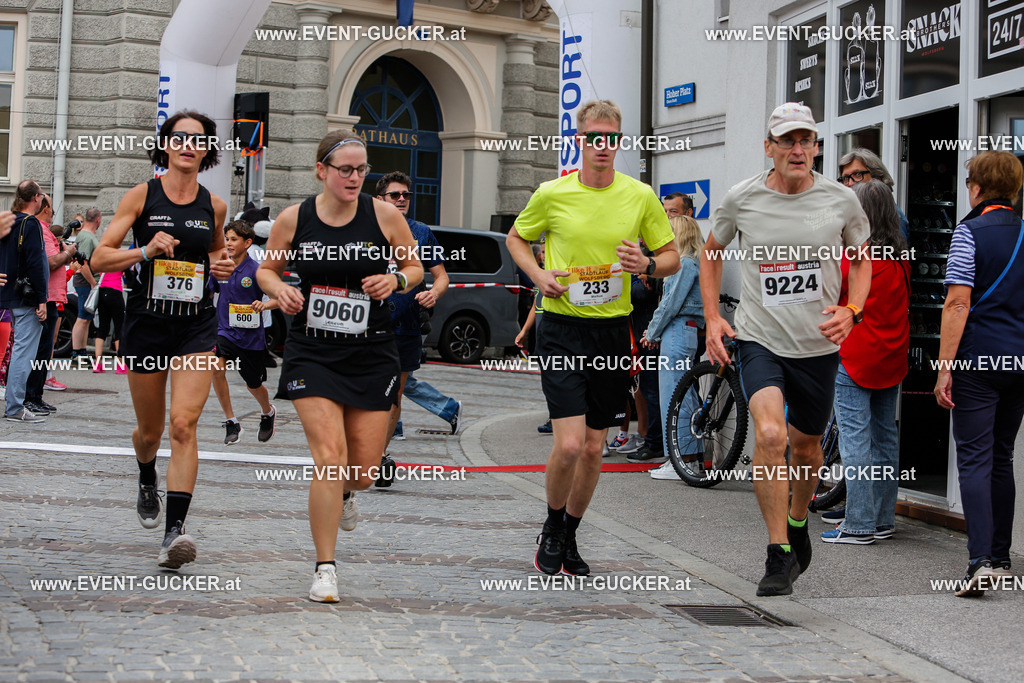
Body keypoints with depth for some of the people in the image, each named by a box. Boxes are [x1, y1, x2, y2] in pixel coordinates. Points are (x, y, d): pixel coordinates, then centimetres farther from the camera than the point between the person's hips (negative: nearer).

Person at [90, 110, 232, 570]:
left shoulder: (214, 205, 5)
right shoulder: (141, 196, -2)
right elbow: (99, 259, -5)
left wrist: (221, 267, 3)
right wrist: (145, 251, -20)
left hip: (196, 326, 0)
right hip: (145, 323, 0)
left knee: (183, 424, -16)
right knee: (150, 430, 12)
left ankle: (175, 530, -19)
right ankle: (147, 479, 48)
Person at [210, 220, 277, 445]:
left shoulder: (256, 271, -12)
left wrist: (264, 305, -33)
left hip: (251, 336, -3)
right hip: (225, 331, 3)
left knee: (254, 385, 13)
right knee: (216, 367, -25)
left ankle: (268, 412, 48)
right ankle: (230, 422, -13)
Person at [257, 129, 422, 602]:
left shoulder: (384, 215, -4)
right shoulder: (293, 219, -2)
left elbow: (415, 267, 8)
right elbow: (266, 269, 12)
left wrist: (395, 280, -14)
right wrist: (279, 288, -10)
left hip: (372, 355, 1)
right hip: (312, 354, -1)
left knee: (364, 469, 5)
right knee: (330, 457, -14)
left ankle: (343, 493, 45)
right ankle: (325, 569, -1)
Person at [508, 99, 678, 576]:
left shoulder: (641, 196, 1)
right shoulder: (552, 194, -3)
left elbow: (672, 258, 9)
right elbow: (516, 238, 13)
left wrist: (648, 265, -14)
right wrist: (539, 275, -6)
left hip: (613, 331, 3)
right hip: (562, 328, -2)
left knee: (594, 448, 8)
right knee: (569, 444, -14)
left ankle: (570, 537, 29)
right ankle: (551, 530, 13)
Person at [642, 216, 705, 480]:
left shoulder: (686, 264, -13)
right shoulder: (691, 263, 17)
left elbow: (671, 304, -15)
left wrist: (653, 332, -4)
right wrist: (654, 330, 13)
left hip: (676, 334, -10)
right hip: (686, 332, 10)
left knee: (672, 396, -7)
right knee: (685, 396, 12)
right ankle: (690, 456, 17)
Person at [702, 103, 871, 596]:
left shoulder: (841, 200, -3)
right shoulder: (741, 199, -5)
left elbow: (862, 259, 13)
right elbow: (712, 251, 13)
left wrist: (852, 311, -5)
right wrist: (712, 318, 3)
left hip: (818, 346, 2)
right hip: (759, 339, -2)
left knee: (806, 447, 16)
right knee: (770, 434, -24)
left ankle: (798, 523, 46)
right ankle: (779, 554, -13)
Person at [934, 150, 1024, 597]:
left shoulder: (970, 232, -8)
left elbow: (958, 304, -14)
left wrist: (945, 368, -13)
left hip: (978, 360, -6)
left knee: (974, 460, -6)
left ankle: (981, 560, -17)